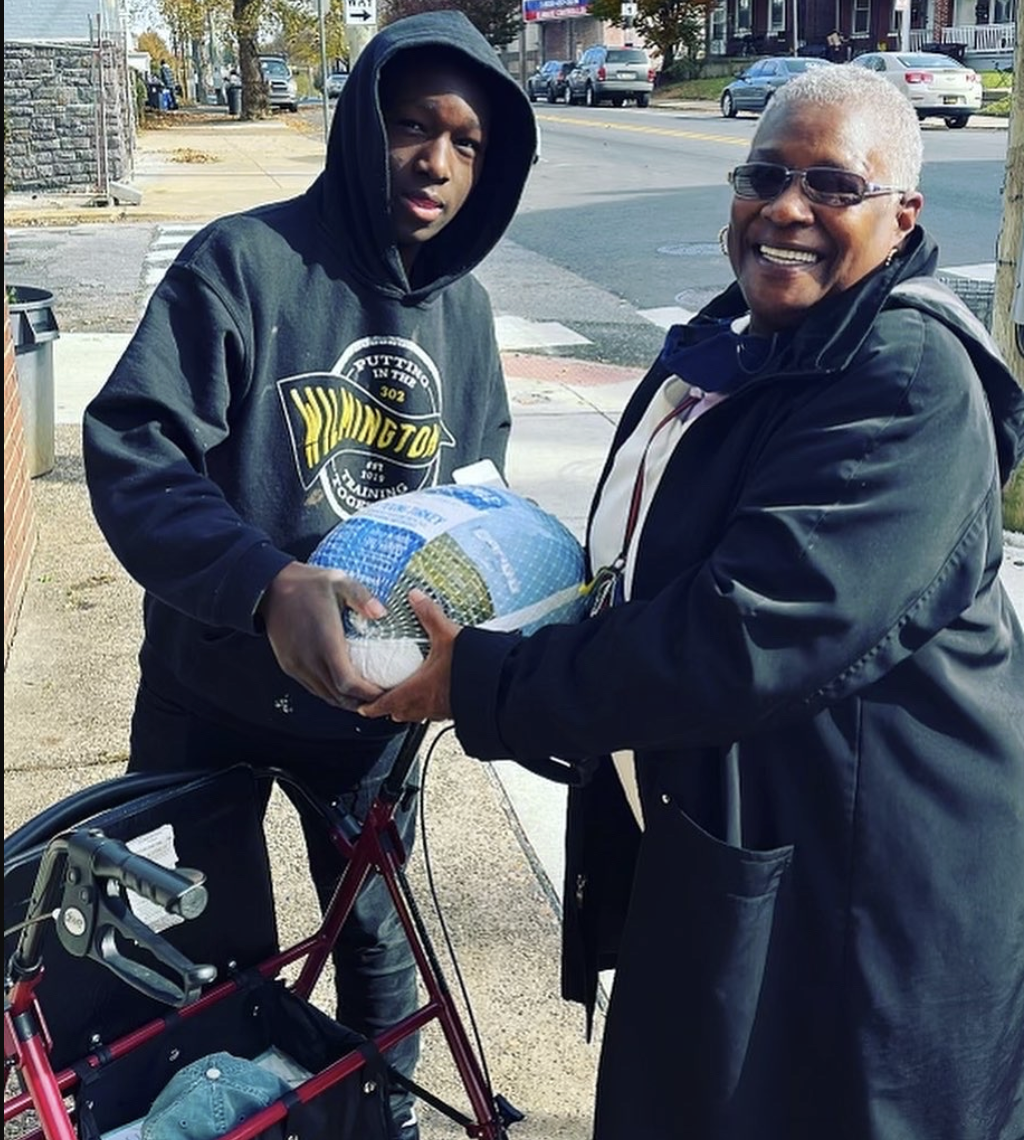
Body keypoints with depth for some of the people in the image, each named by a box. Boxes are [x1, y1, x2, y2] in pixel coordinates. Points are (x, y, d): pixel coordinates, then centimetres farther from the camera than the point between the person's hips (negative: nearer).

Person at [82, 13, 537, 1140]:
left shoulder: (462, 307, 0)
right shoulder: (246, 263, -17)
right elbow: (131, 451, -25)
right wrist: (265, 585, -41)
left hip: (373, 698, 4)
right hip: (215, 694, -3)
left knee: (375, 931, 21)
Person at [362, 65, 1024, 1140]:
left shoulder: (910, 385, -23)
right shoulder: (728, 343, 6)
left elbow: (742, 636, -31)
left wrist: (486, 683, -25)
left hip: (852, 879, -8)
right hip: (703, 828, 9)